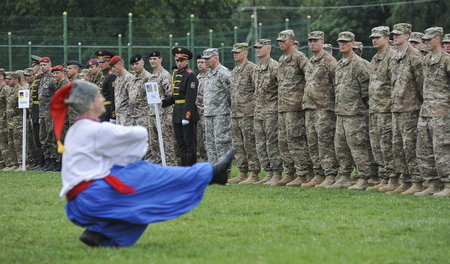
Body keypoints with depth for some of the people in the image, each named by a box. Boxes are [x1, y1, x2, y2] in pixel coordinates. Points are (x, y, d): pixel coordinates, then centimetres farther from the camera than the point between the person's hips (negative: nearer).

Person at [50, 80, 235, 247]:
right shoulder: (96, 130, -12)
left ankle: (98, 233, 4)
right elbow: (140, 133, -8)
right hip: (92, 196, -9)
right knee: (149, 175, -4)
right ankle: (211, 173, 3)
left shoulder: (74, 131, 17)